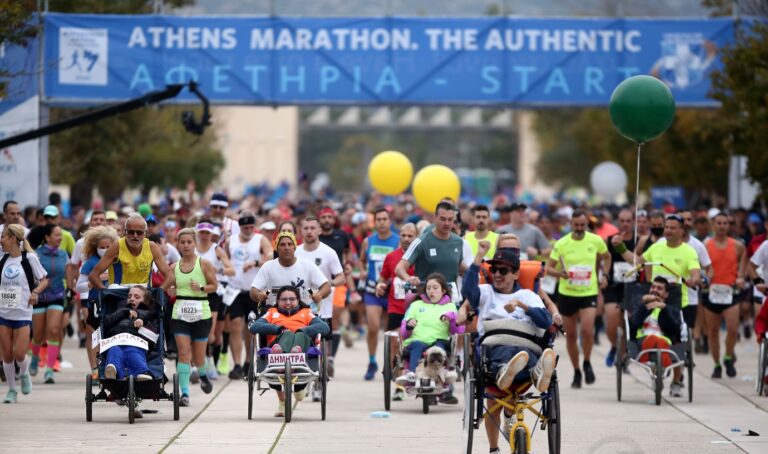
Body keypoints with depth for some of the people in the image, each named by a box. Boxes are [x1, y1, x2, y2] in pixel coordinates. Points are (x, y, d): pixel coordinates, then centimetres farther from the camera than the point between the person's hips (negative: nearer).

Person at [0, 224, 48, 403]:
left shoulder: (29, 258, -6)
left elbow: (44, 280, 0)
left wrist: (35, 292, -17)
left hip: (22, 314, -4)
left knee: (19, 354, -9)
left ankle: (24, 375, 23)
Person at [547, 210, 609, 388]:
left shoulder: (596, 241, -3)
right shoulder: (561, 244, -6)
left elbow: (606, 257, 18)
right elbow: (548, 268, -3)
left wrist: (604, 275, 4)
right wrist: (560, 273, -23)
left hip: (589, 293, -1)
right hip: (567, 293, 1)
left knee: (587, 330, -19)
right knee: (571, 335, 8)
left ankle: (587, 363, 7)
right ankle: (576, 372, 25)